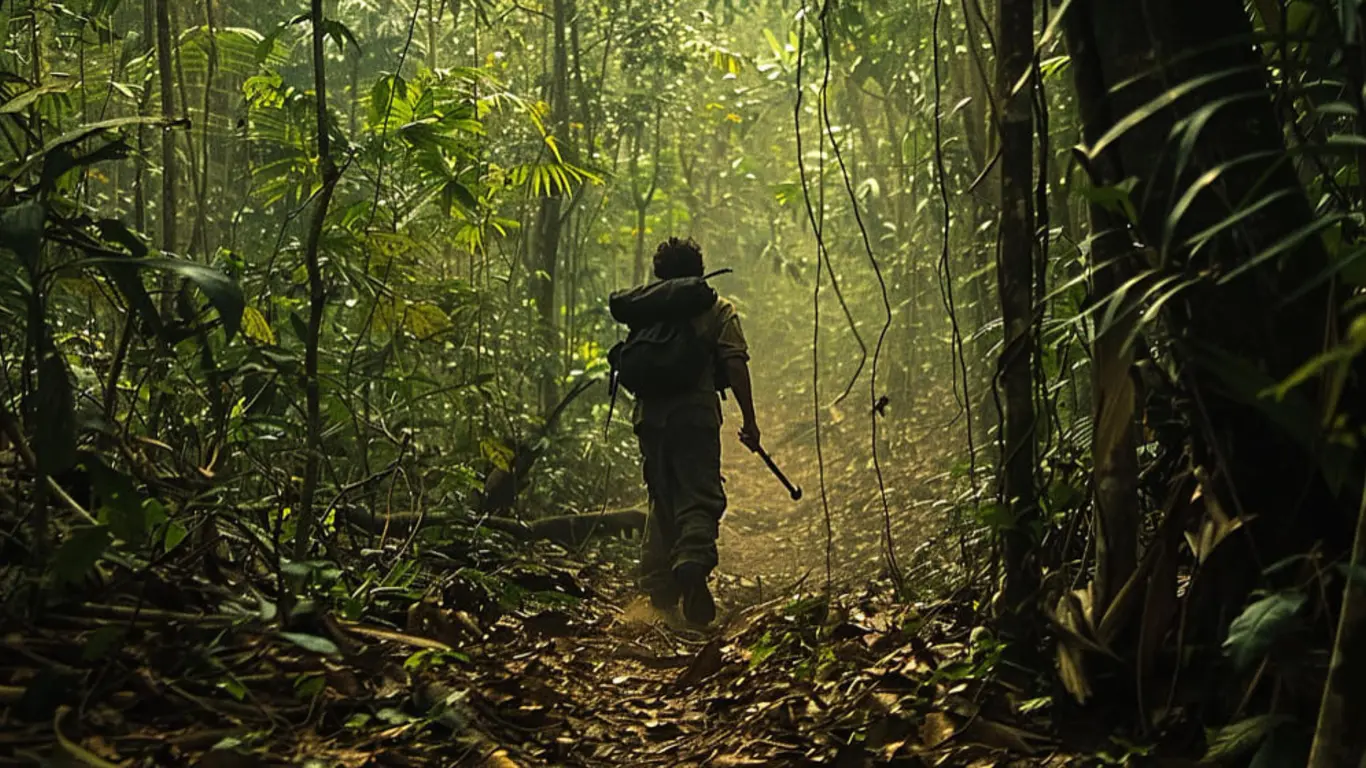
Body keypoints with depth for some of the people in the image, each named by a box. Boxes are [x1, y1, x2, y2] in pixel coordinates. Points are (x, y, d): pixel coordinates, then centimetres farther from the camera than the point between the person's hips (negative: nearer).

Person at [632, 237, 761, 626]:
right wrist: (749, 419, -4)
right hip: (696, 416, -4)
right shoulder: (717, 310, 5)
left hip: (650, 417, 4)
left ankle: (658, 587, 16)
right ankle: (693, 560, -34)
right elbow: (735, 365, -6)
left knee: (663, 501, 16)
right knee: (701, 499, -5)